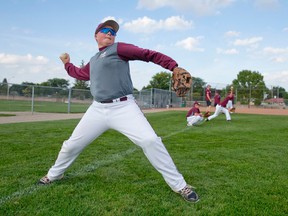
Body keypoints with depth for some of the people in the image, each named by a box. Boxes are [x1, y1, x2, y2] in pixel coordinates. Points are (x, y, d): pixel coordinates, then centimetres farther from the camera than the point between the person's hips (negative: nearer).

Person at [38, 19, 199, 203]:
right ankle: (55, 174, 41)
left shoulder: (119, 48, 1)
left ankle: (179, 185, -6)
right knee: (72, 145, 13)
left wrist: (175, 67, -19)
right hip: (98, 110, 6)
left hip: (124, 108, -6)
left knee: (150, 141, -21)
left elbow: (150, 55, -8)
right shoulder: (93, 61, 20)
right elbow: (79, 73, 40)